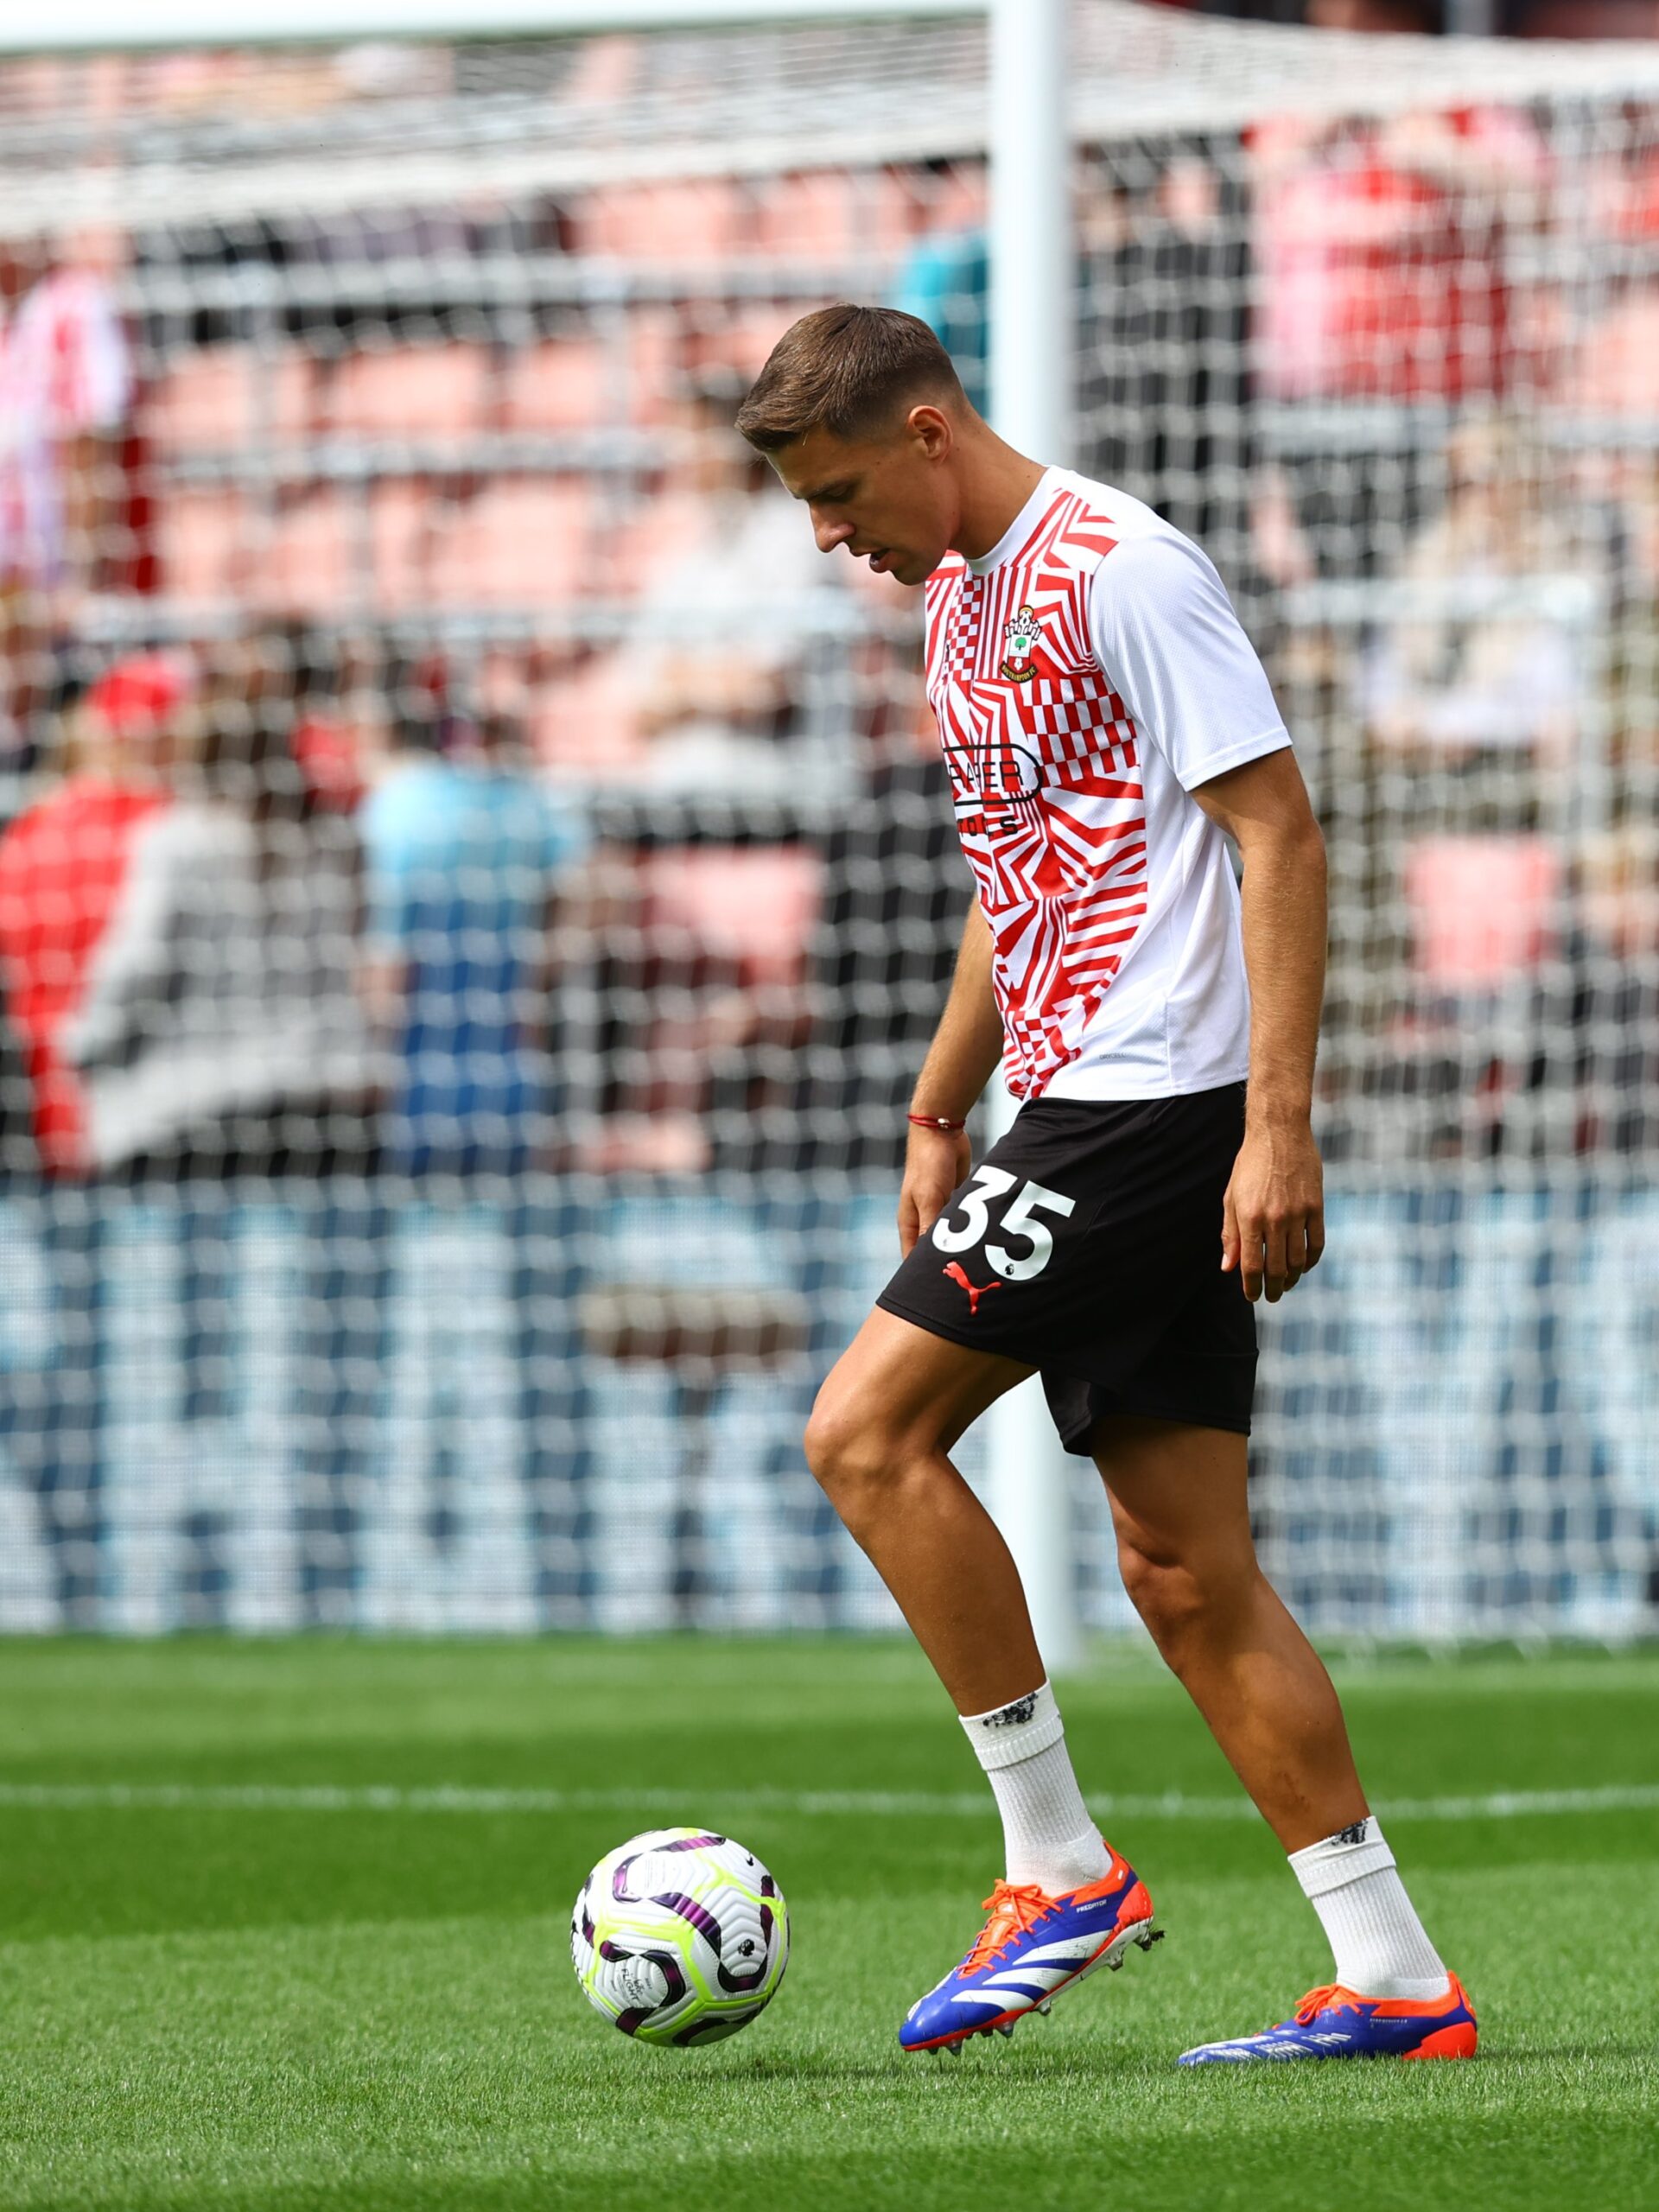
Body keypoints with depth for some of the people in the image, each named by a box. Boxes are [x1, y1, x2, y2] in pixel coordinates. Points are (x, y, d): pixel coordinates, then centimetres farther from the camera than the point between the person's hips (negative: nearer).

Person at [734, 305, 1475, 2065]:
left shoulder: (1122, 571, -11)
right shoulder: (960, 595, 18)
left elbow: (1279, 834, -15)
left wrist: (1277, 1123, -21)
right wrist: (938, 1112, 24)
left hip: (1154, 1097, -10)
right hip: (1081, 1108, 10)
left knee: (867, 1430, -12)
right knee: (1184, 1572, 5)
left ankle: (1059, 1866, -7)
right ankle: (1393, 1982, 5)